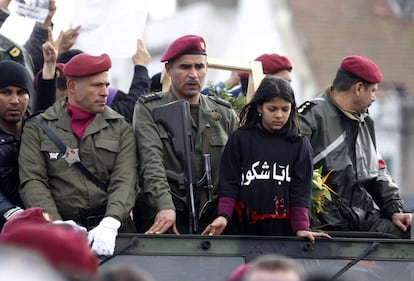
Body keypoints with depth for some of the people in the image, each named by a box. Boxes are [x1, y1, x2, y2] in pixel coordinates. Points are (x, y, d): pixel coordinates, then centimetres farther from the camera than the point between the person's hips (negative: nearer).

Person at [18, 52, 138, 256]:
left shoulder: (120, 128, 13)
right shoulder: (37, 129, 10)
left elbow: (124, 181, 0)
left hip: (110, 230, 1)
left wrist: (109, 224, -19)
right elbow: (33, 183, 0)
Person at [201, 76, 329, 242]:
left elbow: (301, 190, 3)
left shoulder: (300, 145, 7)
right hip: (241, 228, 0)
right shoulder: (240, 139, 5)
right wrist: (223, 216, -12)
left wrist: (301, 228, -8)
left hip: (282, 229, 0)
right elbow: (228, 183, 2)